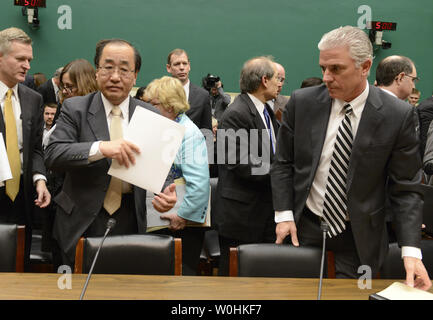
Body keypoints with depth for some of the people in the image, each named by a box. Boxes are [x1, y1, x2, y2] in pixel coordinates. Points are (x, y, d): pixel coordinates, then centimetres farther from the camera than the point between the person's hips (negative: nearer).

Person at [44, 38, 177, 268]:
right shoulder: (75, 108, -3)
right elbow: (53, 155, -16)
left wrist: (165, 193, -18)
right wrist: (101, 147, -32)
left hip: (131, 222, 2)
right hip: (83, 222, -1)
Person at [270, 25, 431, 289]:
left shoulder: (397, 115, -12)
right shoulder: (302, 102, -6)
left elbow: (406, 188, -7)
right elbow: (283, 163, 4)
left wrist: (411, 251, -16)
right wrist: (284, 215, -4)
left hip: (360, 238, -1)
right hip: (304, 227, 2)